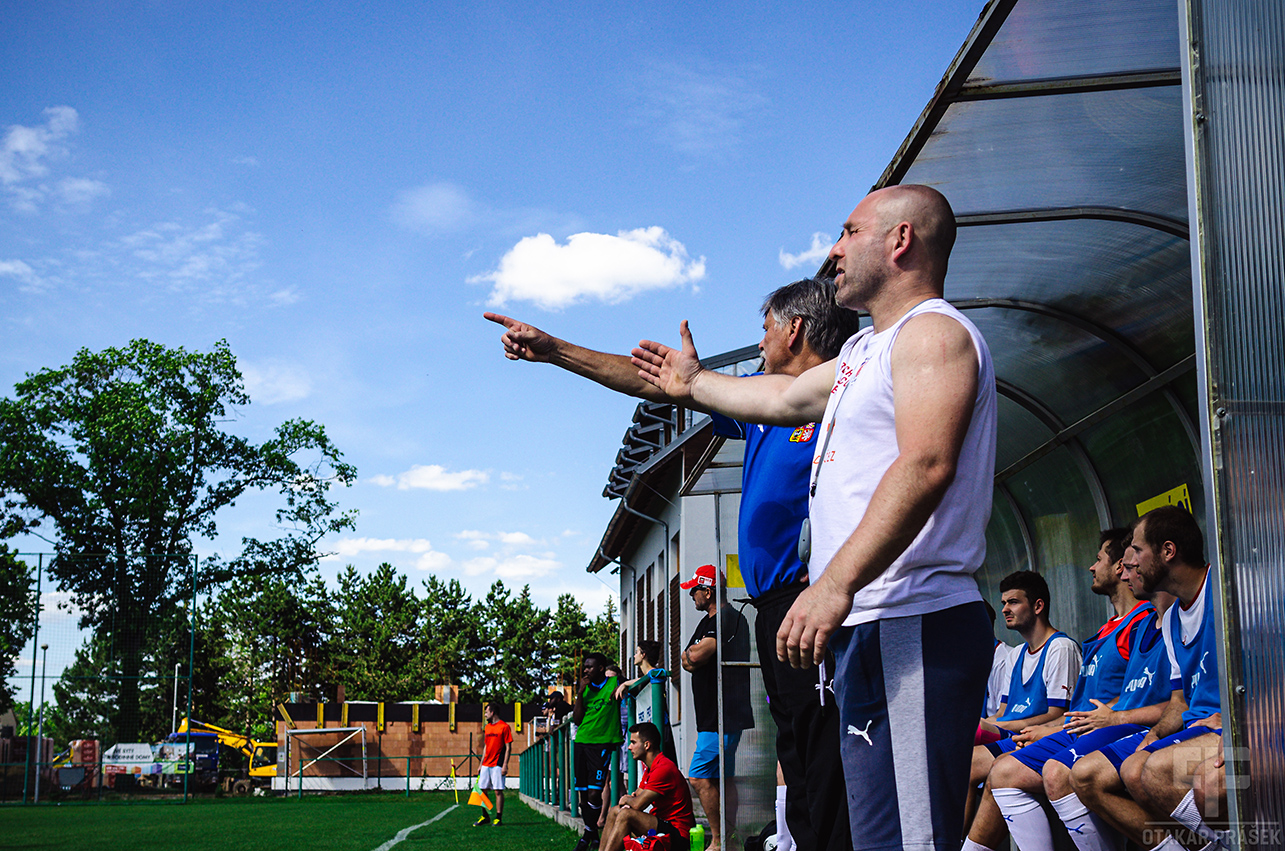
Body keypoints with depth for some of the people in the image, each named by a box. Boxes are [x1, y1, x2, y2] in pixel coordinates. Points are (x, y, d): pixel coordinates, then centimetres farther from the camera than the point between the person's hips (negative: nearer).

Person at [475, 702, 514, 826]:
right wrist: (481, 765, 17)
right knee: (482, 790, 6)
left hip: (498, 765, -7)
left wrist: (505, 765, -14)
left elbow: (508, 747, -8)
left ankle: (498, 818, 1)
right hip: (486, 765, 7)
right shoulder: (487, 727, 16)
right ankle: (485, 817, 17)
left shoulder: (504, 726, -5)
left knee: (498, 791, -5)